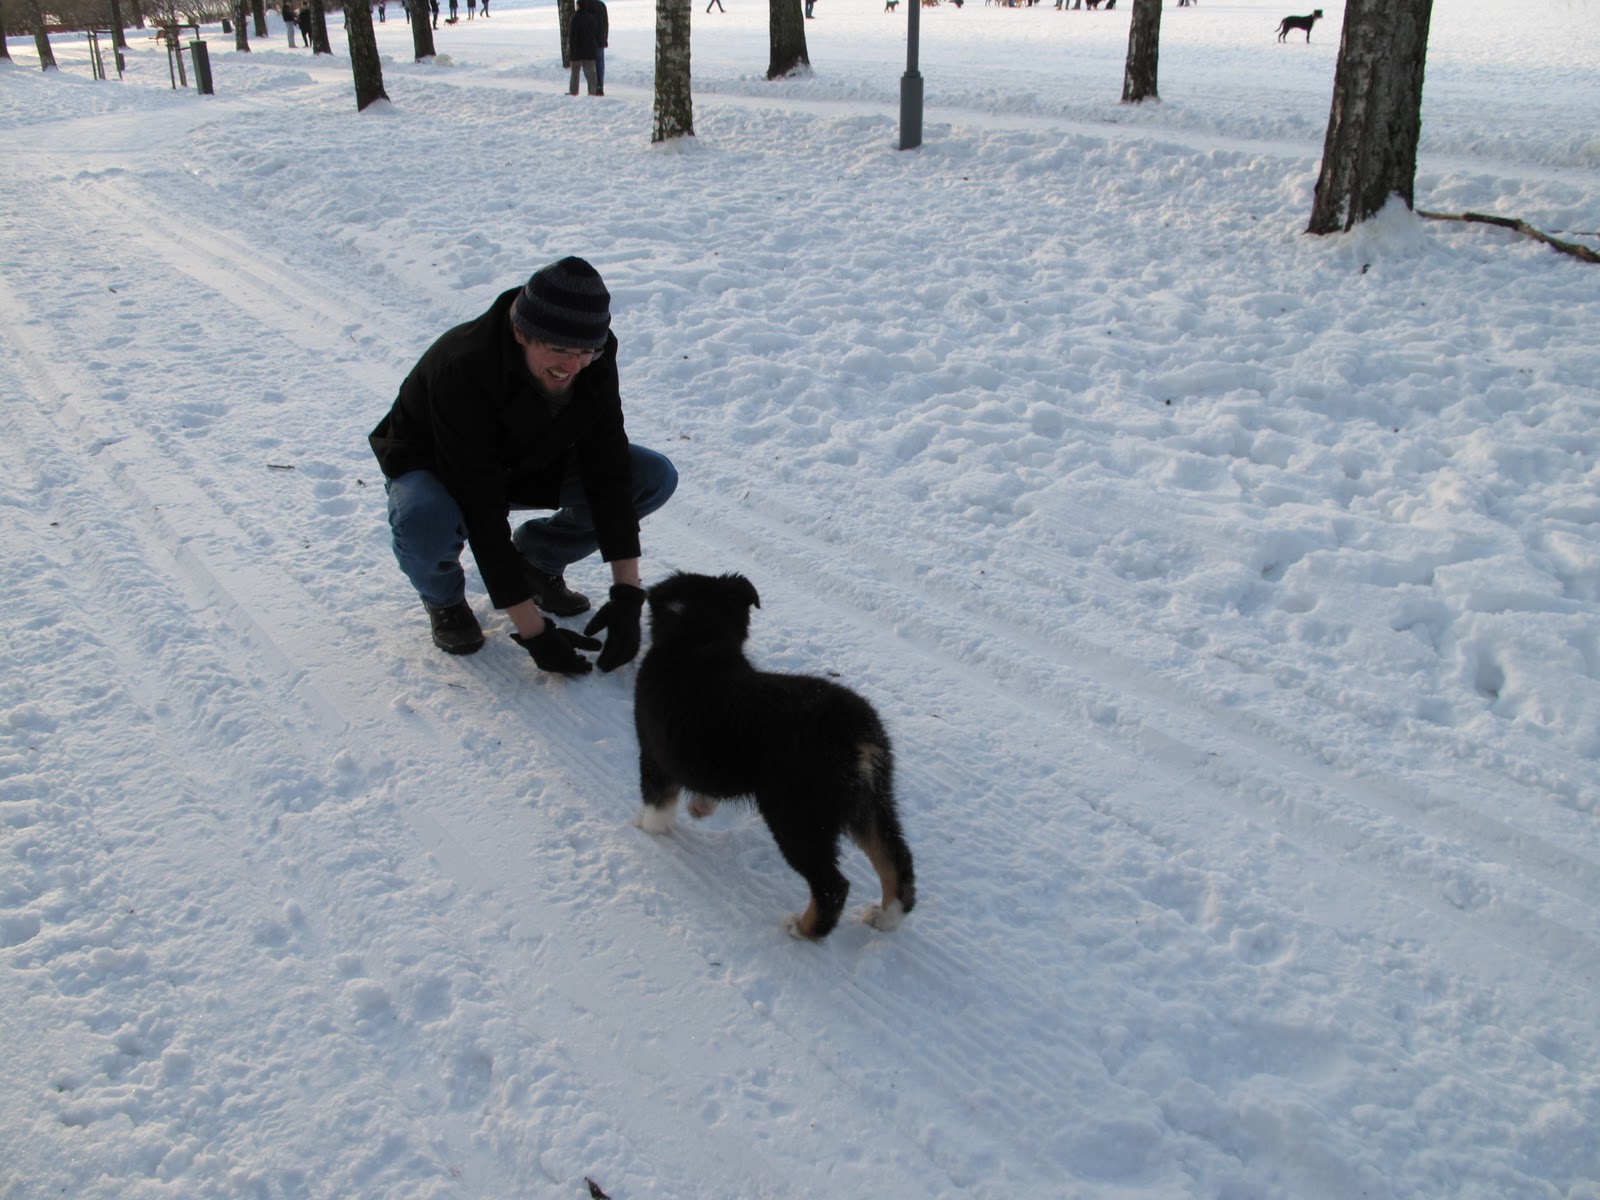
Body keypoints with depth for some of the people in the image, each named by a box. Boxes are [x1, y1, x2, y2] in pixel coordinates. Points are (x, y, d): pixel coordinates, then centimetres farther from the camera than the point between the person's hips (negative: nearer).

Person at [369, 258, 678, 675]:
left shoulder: (594, 359, -22)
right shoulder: (461, 370, -38)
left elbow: (608, 470, -20)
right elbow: (483, 516, -37)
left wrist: (627, 593, -25)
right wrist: (533, 632, -37)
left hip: (528, 464, 5)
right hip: (434, 470, -4)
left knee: (656, 477, -15)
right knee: (427, 524, -41)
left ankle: (538, 560, 6)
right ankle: (444, 595, -3)